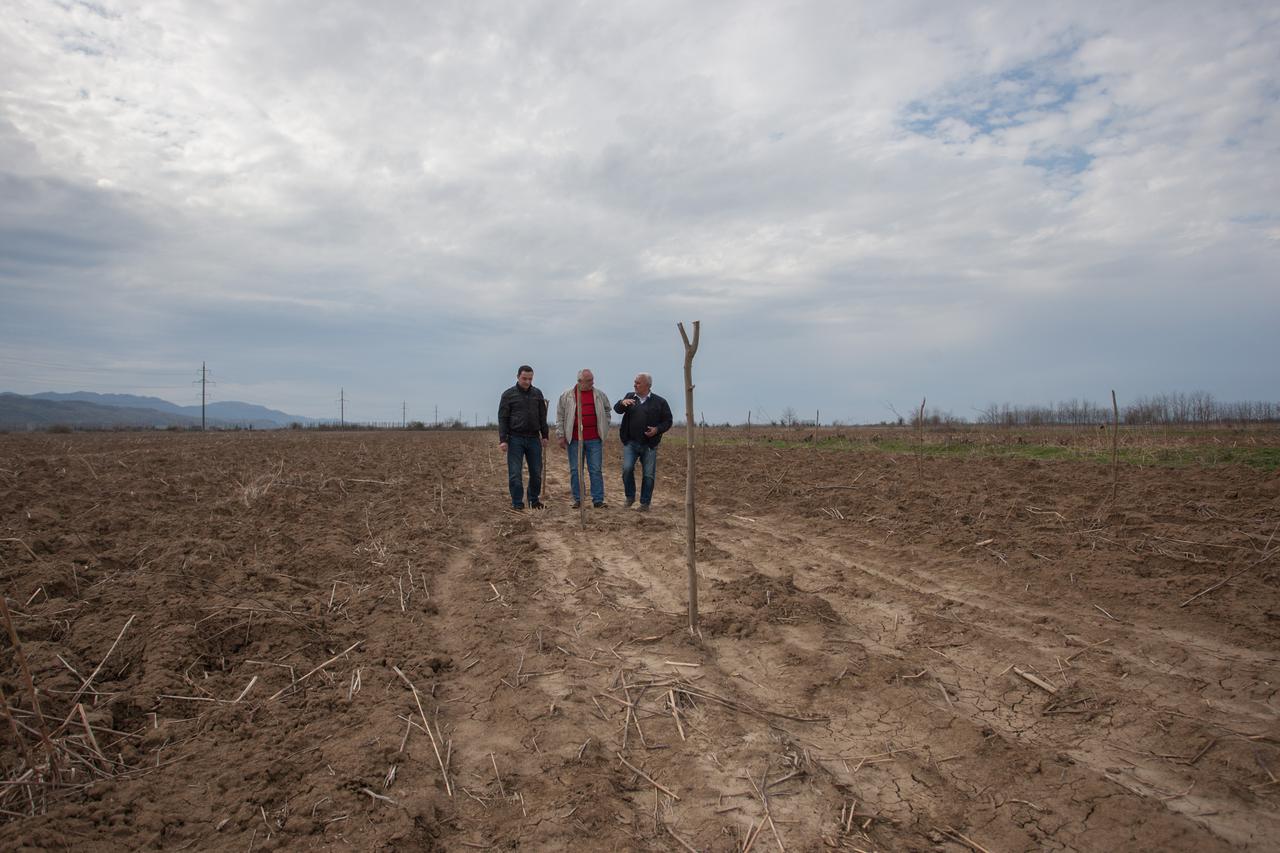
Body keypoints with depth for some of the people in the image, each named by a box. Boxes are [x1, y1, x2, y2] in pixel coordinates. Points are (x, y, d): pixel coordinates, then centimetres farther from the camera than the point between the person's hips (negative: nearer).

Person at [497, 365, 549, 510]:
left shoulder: (537, 394, 9)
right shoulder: (508, 395, -1)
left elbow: (542, 417, 15)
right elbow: (502, 418, -3)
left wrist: (545, 435, 11)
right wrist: (503, 439, -10)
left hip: (534, 438, 3)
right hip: (515, 439, -3)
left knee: (536, 472, 8)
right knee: (515, 473, -4)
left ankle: (534, 499, 24)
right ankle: (517, 503, 5)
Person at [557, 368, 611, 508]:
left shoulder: (599, 395, 5)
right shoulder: (567, 396, 1)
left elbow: (606, 412, 16)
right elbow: (560, 416, 4)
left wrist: (604, 431, 10)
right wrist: (561, 436, 0)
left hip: (594, 440, 0)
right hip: (574, 440, 0)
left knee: (595, 470, 1)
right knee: (575, 471, 5)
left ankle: (598, 500, 5)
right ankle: (578, 500, 14)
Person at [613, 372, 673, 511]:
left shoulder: (659, 402, 2)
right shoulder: (629, 397, 9)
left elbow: (667, 421, 4)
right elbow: (617, 410, -3)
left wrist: (657, 429, -15)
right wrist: (622, 403, -25)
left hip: (649, 445, -1)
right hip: (630, 443, 1)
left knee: (648, 475, 2)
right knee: (627, 468, -13)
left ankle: (645, 503, 14)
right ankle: (630, 497, 8)